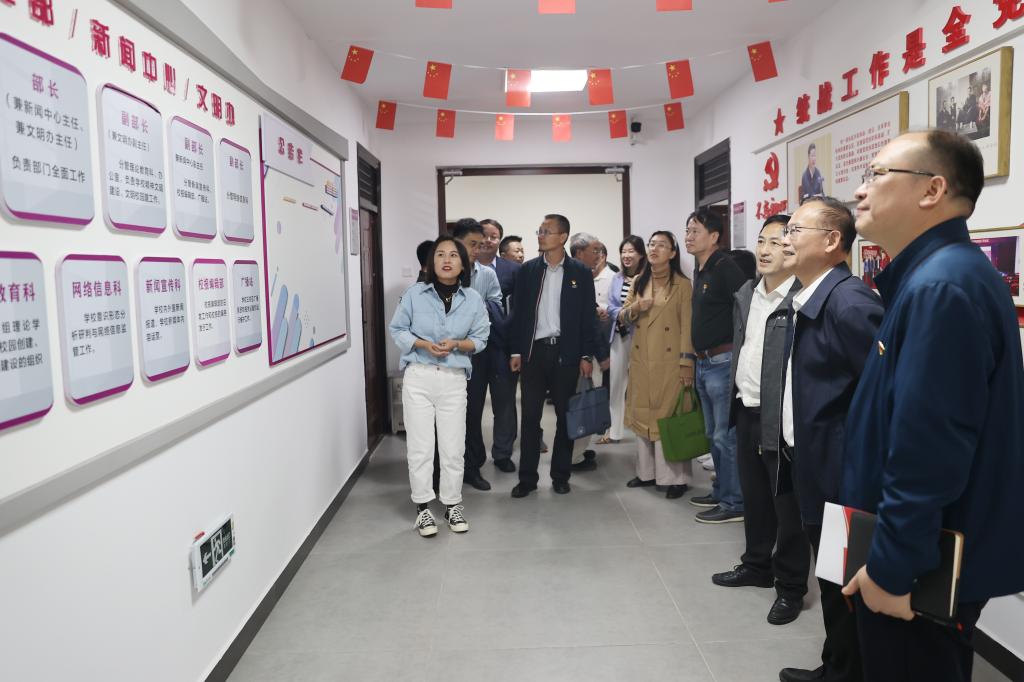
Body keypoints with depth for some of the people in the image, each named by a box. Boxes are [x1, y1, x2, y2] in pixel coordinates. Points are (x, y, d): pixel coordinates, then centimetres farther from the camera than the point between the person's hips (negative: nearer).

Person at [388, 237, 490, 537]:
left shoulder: (474, 299, 0)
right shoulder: (415, 293, -4)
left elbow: (480, 339, 5)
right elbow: (397, 329, 2)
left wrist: (456, 344, -14)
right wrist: (424, 344, -14)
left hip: (454, 380, 1)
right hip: (418, 377, -1)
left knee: (453, 447, 6)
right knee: (420, 446, 3)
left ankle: (452, 505, 23)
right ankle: (422, 507, 16)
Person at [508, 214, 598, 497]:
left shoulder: (580, 272, 1)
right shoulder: (527, 269, 5)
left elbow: (588, 316, 1)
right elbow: (518, 312, 6)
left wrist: (587, 356, -4)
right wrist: (516, 351, 1)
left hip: (566, 352, -1)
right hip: (534, 350, 1)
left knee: (565, 416, 7)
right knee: (530, 416, 1)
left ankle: (560, 475, 20)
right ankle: (527, 478, 10)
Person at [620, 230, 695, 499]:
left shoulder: (683, 284, -5)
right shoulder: (639, 282, 10)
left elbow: (687, 326, -8)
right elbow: (623, 314, 12)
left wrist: (687, 363, -13)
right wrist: (634, 308, -10)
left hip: (669, 362, -5)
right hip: (641, 360, 5)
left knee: (670, 417, -2)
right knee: (642, 414, 9)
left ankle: (675, 476, 8)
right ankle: (647, 471, 22)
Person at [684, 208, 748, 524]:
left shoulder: (726, 268, -14)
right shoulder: (700, 271, 15)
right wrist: (698, 356, 16)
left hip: (723, 362, -10)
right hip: (704, 363, 10)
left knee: (726, 436, -3)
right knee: (714, 434, 18)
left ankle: (734, 503, 7)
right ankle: (721, 492, 30)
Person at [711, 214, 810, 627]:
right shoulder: (745, 294, 11)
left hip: (780, 417, -8)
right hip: (746, 411, 8)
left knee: (787, 504, 5)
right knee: (754, 497, 20)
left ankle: (790, 586, 20)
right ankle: (756, 565, 37)